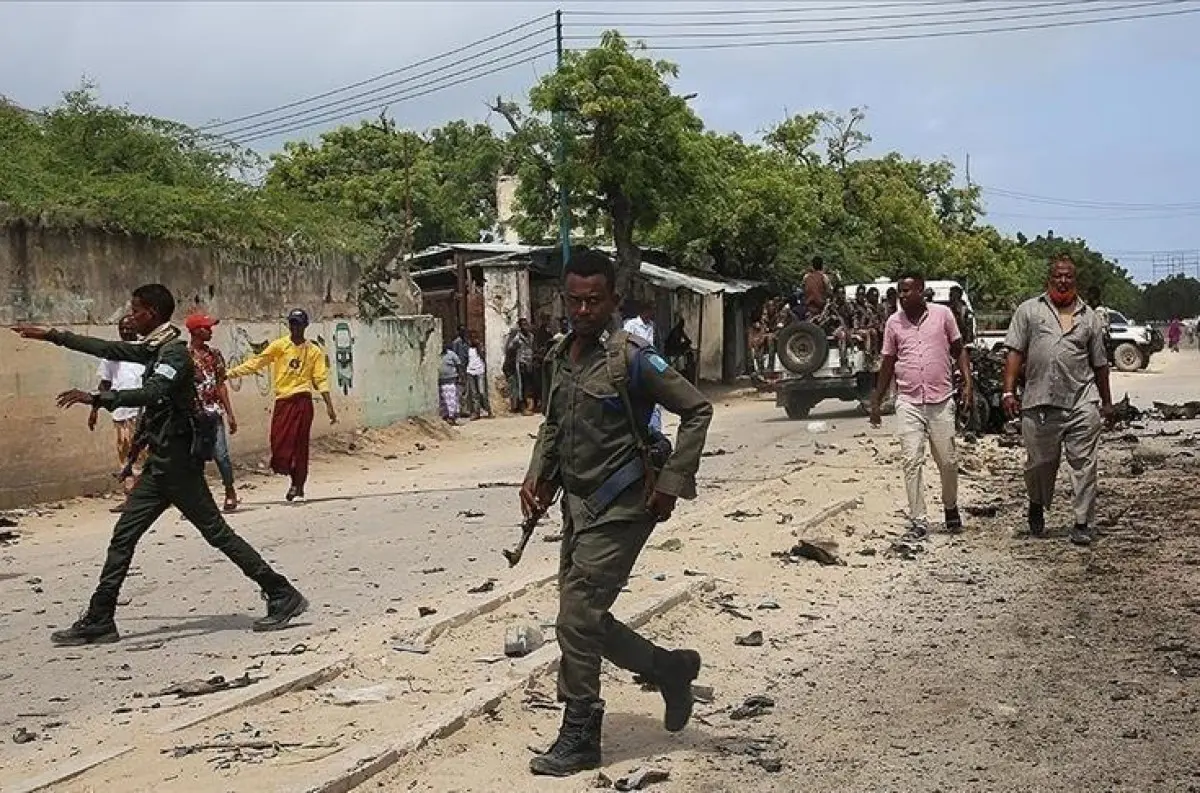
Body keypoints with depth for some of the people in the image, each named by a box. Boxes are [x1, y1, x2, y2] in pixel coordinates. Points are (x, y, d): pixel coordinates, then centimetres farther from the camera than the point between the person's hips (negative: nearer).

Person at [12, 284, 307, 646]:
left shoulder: (174, 351, -14)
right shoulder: (155, 349, 15)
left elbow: (153, 393, -31)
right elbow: (108, 349, 25)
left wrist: (98, 398, -35)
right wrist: (51, 336, 30)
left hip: (178, 462, -10)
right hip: (161, 463, 10)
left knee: (217, 532, -7)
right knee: (123, 537, 9)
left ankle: (283, 596, -1)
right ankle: (99, 621, 14)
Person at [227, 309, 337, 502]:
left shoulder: (314, 351, 5)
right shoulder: (279, 346, 5)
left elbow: (321, 380, 4)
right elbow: (256, 362, 2)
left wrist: (329, 406, -2)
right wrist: (231, 373, -6)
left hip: (302, 401, -1)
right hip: (282, 401, 1)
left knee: (299, 445, -2)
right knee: (279, 445, -3)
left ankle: (299, 488, 9)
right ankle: (295, 480, 18)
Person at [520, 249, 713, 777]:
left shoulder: (631, 357, -13)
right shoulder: (559, 357, 8)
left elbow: (697, 410, -12)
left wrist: (670, 483, -15)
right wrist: (537, 476, 8)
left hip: (619, 509, -8)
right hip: (578, 505, 8)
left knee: (576, 619, -8)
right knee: (587, 618, 11)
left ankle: (579, 738, 7)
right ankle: (671, 669, 32)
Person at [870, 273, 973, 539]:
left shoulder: (942, 314, 1)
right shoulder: (893, 322, 5)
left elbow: (959, 350, 8)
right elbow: (888, 363, 11)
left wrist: (968, 383, -4)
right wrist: (876, 402, 11)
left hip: (941, 400, -1)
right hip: (908, 402, 1)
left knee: (947, 461, 6)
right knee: (912, 462, -4)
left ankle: (951, 507, 30)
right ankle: (919, 521, 0)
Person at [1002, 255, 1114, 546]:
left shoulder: (1089, 317, 13)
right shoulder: (1029, 310, 8)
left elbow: (1099, 364, 16)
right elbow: (1015, 353, 2)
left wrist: (1107, 402, 17)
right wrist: (1009, 391, -7)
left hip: (1082, 403, 1)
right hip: (1038, 404, -1)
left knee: (1084, 464, -2)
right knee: (1040, 464, 10)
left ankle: (1082, 524, 5)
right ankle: (1037, 506, 36)